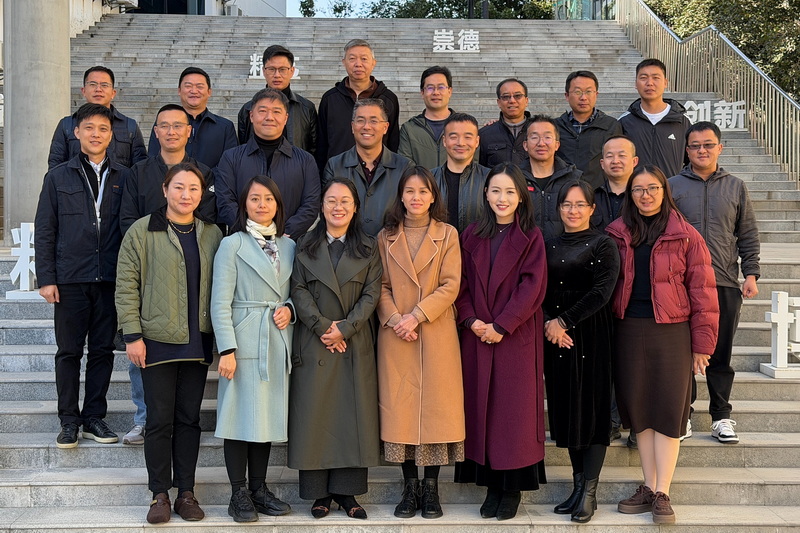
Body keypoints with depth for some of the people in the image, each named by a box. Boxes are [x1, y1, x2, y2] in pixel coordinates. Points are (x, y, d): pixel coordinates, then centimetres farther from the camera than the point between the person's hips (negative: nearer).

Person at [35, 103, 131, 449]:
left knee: (103, 350, 6)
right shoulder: (58, 177, 7)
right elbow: (44, 231, 5)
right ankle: (69, 421, 14)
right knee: (68, 352, 5)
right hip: (70, 280, -1)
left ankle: (94, 417, 17)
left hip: (110, 280, 1)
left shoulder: (124, 178, 7)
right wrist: (46, 278, -3)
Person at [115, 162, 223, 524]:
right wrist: (132, 335, -9)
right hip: (157, 341, -3)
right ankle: (160, 495, 13)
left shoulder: (212, 235, 9)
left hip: (198, 342, 3)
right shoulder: (141, 231, -2)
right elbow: (126, 287, -4)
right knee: (160, 420, 2)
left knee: (189, 419, 9)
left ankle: (186, 492, 18)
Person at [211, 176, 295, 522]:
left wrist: (289, 309, -3)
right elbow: (220, 303, -7)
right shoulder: (232, 245, -2)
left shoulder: (288, 246, 13)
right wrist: (227, 349, -15)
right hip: (245, 343, -5)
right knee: (241, 416, -1)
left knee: (268, 415, 9)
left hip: (277, 345, 5)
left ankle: (259, 488, 19)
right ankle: (239, 494, 8)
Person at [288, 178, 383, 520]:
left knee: (353, 413, 1)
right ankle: (319, 492, 8)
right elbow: (299, 292, -1)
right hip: (314, 344, 0)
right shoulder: (306, 248, 7)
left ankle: (347, 491, 10)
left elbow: (371, 295, 0)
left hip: (356, 345, 1)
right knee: (315, 414, 0)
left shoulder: (368, 249, 7)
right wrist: (322, 326, -13)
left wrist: (345, 327, -12)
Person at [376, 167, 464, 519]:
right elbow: (381, 287, 5)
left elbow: (450, 285, -4)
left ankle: (431, 487, 9)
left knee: (436, 406, 0)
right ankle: (410, 487, 11)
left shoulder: (447, 234, 4)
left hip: (437, 334, -1)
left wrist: (417, 316, -14)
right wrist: (394, 319, -12)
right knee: (400, 407, 1)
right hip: (395, 334, 1)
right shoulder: (386, 237, 9)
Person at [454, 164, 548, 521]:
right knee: (482, 407, 4)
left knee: (514, 408, 0)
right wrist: (471, 320, -9)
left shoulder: (530, 238, -1)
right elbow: (462, 283, 6)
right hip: (477, 336, 3)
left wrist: (501, 325, -14)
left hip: (517, 335, -3)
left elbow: (532, 287, -9)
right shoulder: (472, 236, 9)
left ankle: (513, 486, 9)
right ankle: (491, 485, 13)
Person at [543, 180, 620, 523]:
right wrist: (549, 324, -10)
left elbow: (602, 291, -13)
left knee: (591, 406, -2)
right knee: (565, 405, 7)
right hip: (555, 336, 5)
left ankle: (590, 492, 3)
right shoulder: (548, 246, 12)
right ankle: (578, 485, 17)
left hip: (591, 335, -5)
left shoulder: (603, 245, -2)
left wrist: (564, 321, -14)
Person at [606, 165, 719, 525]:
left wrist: (702, 344, -4)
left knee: (668, 411, -1)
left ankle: (662, 494, 7)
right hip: (628, 332, 3)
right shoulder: (617, 235, 8)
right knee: (637, 409, 7)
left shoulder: (685, 236, 0)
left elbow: (702, 292, -1)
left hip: (671, 333, -3)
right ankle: (648, 488, 18)